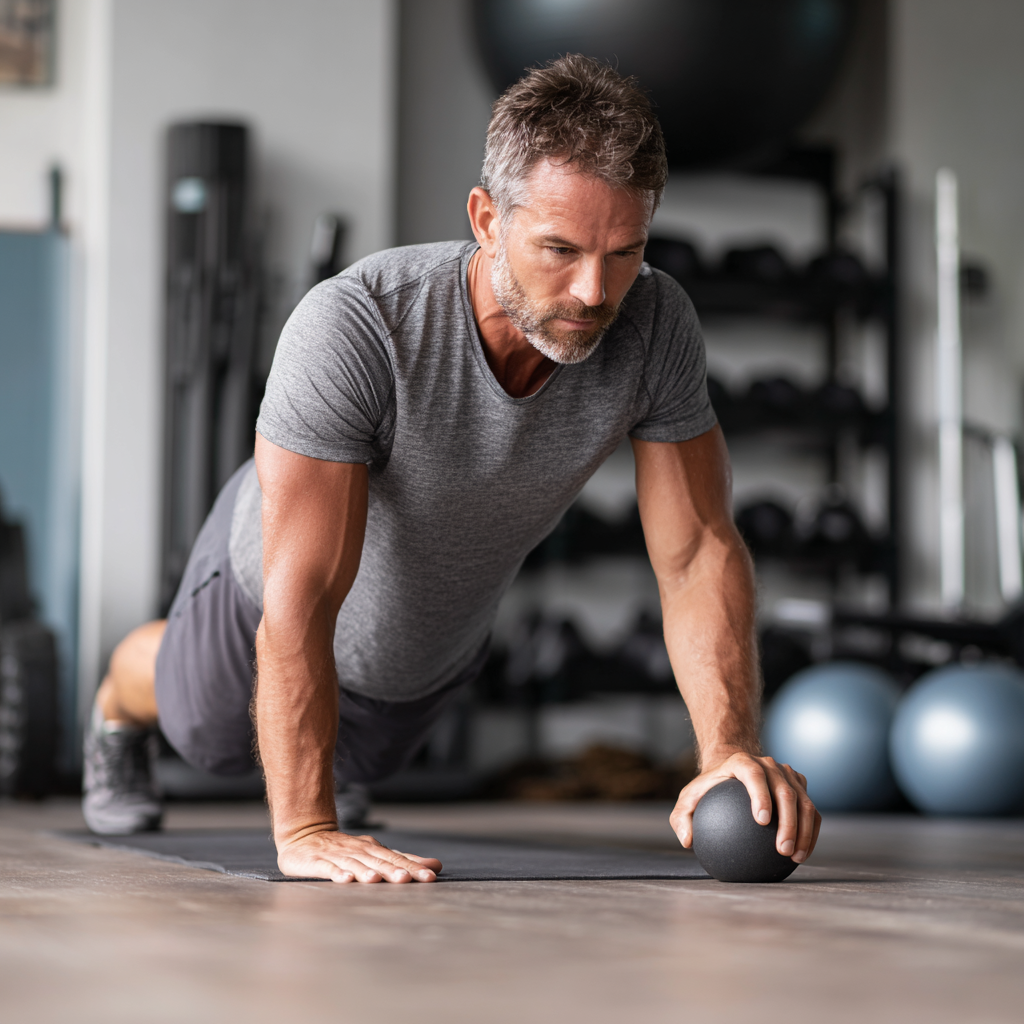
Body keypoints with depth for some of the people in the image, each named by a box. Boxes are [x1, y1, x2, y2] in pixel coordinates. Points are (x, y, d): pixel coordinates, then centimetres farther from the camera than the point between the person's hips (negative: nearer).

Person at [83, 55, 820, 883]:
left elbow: (697, 552, -30)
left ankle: (325, 756, 70)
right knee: (205, 734, 29)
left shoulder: (656, 326, -33)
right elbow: (302, 596, -46)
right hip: (269, 597, -3)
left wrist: (732, 752, -44)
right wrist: (303, 830, -51)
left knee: (355, 762, 34)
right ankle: (116, 714, 65)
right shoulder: (354, 326, -45)